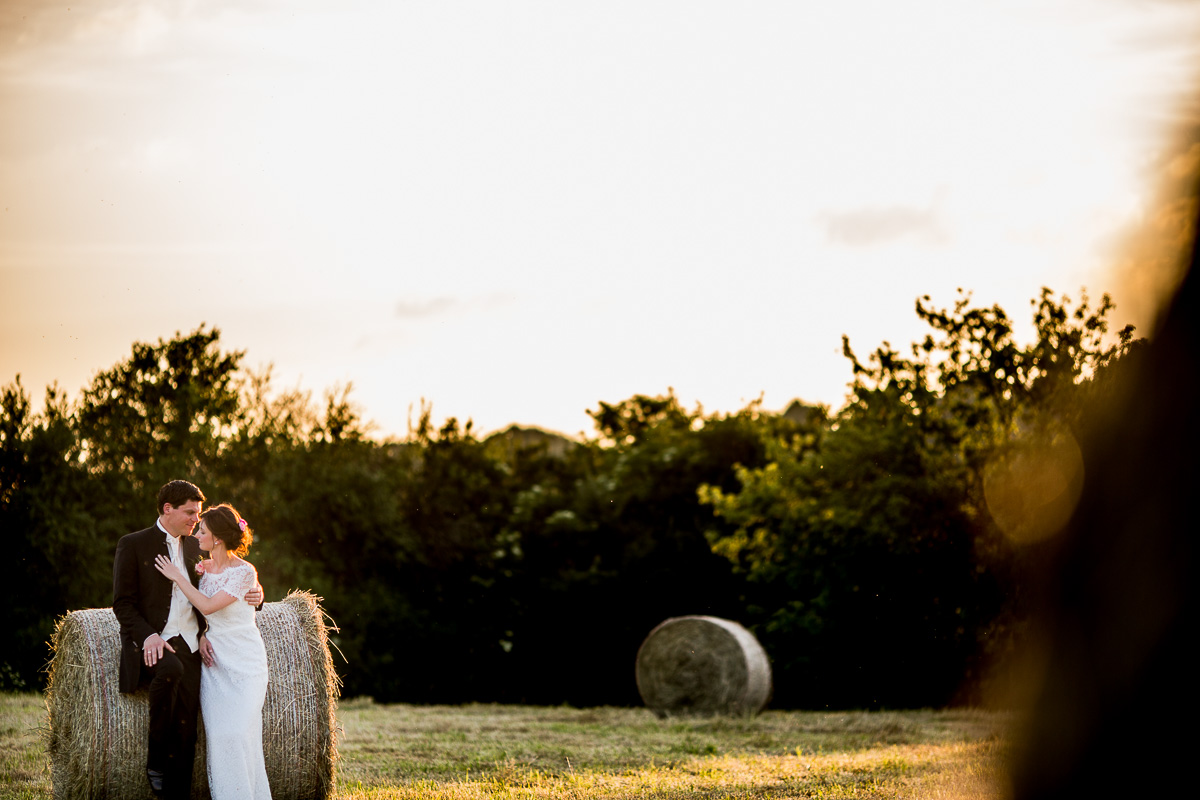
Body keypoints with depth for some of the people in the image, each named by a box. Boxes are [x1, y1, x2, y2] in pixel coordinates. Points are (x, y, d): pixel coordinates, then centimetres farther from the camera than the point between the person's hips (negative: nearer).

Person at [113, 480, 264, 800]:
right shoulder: (133, 545, 3)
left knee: (185, 730, -8)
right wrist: (148, 636, -18)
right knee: (171, 668, -37)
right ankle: (154, 760, -22)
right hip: (150, 643, -5)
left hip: (189, 646, 5)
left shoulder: (195, 548, 18)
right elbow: (123, 603, -2)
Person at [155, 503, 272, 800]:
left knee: (238, 734, -13)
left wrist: (178, 576, -13)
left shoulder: (244, 572, -13)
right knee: (217, 735, -5)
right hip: (214, 661, 5)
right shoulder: (204, 568, 7)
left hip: (244, 662, -5)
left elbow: (208, 606, -21)